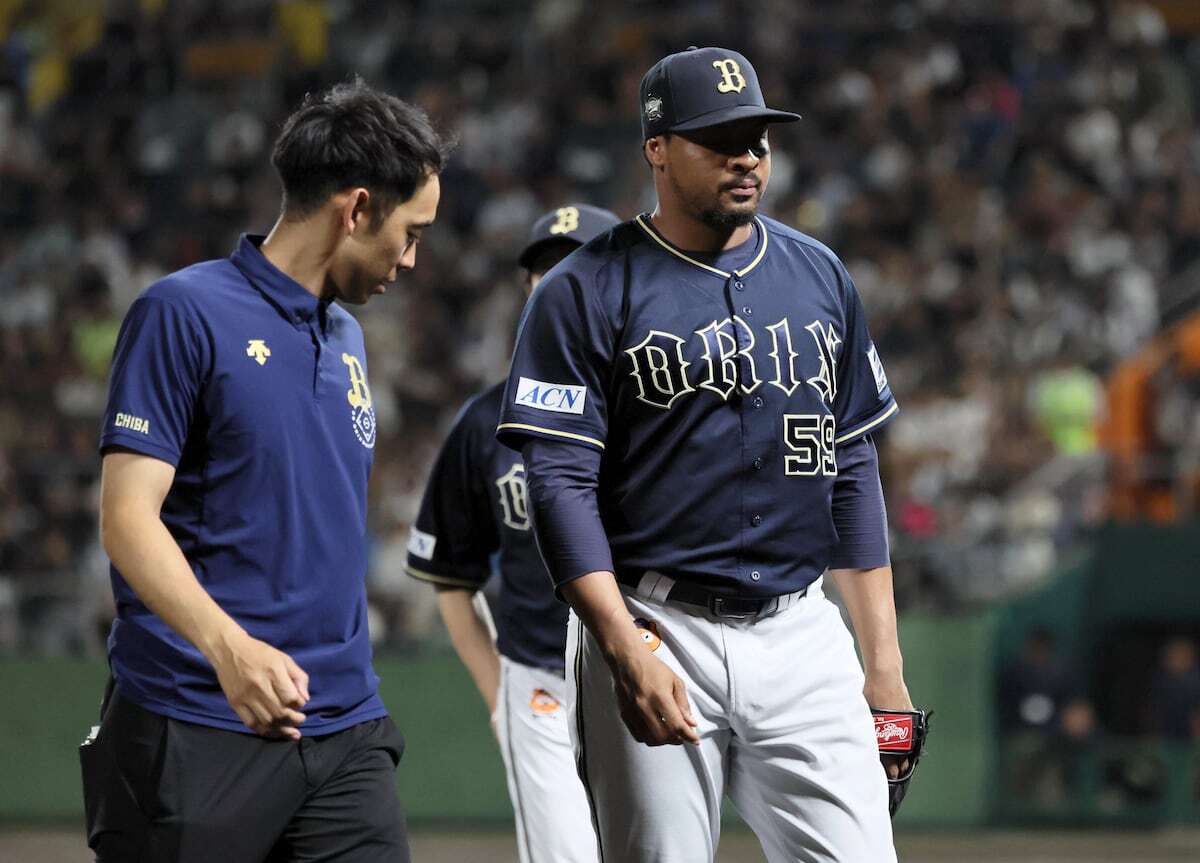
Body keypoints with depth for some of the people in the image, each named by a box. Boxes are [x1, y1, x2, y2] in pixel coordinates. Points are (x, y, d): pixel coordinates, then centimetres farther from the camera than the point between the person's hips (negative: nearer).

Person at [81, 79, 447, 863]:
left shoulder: (347, 336, 18)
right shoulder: (185, 313, -6)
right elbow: (128, 517, -13)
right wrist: (227, 646, -28)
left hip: (345, 734, 6)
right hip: (196, 731, -6)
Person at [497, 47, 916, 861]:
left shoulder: (821, 276, 13)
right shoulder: (588, 292, -2)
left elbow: (853, 469, 16)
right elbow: (562, 484, -8)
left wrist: (884, 661, 11)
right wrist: (626, 653, -19)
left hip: (802, 633, 4)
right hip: (657, 631, -4)